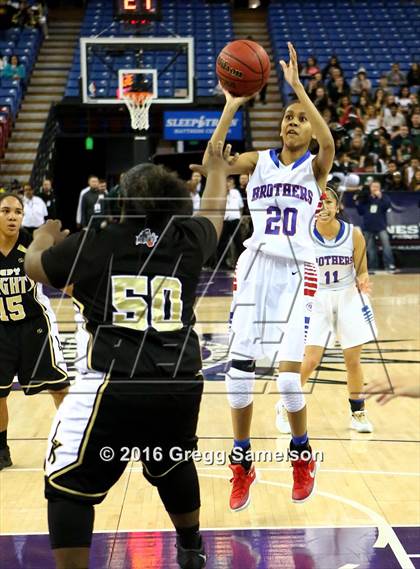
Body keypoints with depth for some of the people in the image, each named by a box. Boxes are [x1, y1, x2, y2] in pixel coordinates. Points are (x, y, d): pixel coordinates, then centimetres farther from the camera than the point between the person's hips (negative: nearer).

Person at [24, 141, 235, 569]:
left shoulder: (95, 241, 1)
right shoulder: (187, 240, 8)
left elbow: (35, 266, 19)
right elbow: (212, 214, 32)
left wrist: (45, 235, 42)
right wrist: (217, 167, 52)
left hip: (115, 386, -5)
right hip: (181, 385, 5)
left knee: (68, 486, 6)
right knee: (174, 467, 30)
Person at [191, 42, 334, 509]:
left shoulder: (315, 167, 3)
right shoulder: (258, 161, 9)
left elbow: (329, 143, -21)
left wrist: (297, 86, -24)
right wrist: (231, 107, -16)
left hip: (295, 273, -2)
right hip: (254, 269, 2)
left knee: (288, 376, -11)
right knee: (238, 373, -2)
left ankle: (302, 455, 17)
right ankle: (242, 465, 16)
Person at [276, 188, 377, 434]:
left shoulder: (354, 233, -9)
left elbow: (362, 271, 0)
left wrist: (363, 282, -21)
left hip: (349, 298, 1)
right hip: (318, 300, -1)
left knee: (353, 360, 4)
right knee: (311, 360, -6)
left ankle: (358, 412, 24)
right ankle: (285, 408, 14)